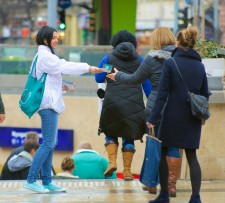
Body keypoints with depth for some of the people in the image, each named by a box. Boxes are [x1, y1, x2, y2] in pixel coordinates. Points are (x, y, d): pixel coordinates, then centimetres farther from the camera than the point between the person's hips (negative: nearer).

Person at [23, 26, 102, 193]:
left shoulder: (46, 56, 19)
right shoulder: (45, 56, -12)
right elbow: (64, 67, -19)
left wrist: (60, 86, 9)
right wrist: (88, 68, -18)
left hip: (50, 102, 10)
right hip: (48, 103, -10)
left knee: (51, 143, 9)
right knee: (48, 143, -12)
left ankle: (47, 181, 11)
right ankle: (31, 180, -13)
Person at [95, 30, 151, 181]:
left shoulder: (108, 58, 5)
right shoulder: (139, 59, 8)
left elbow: (99, 79, 8)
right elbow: (147, 84, 6)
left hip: (113, 102, -1)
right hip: (134, 103, 1)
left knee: (111, 132, 16)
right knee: (129, 136, 9)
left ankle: (112, 161, -4)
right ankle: (127, 170, 4)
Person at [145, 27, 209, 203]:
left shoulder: (170, 63, -9)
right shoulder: (200, 65, 5)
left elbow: (162, 93, -12)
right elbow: (205, 94, 10)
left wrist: (153, 118, -10)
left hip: (172, 116, -4)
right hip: (193, 119, 4)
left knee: (163, 154, 11)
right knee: (192, 156, 6)